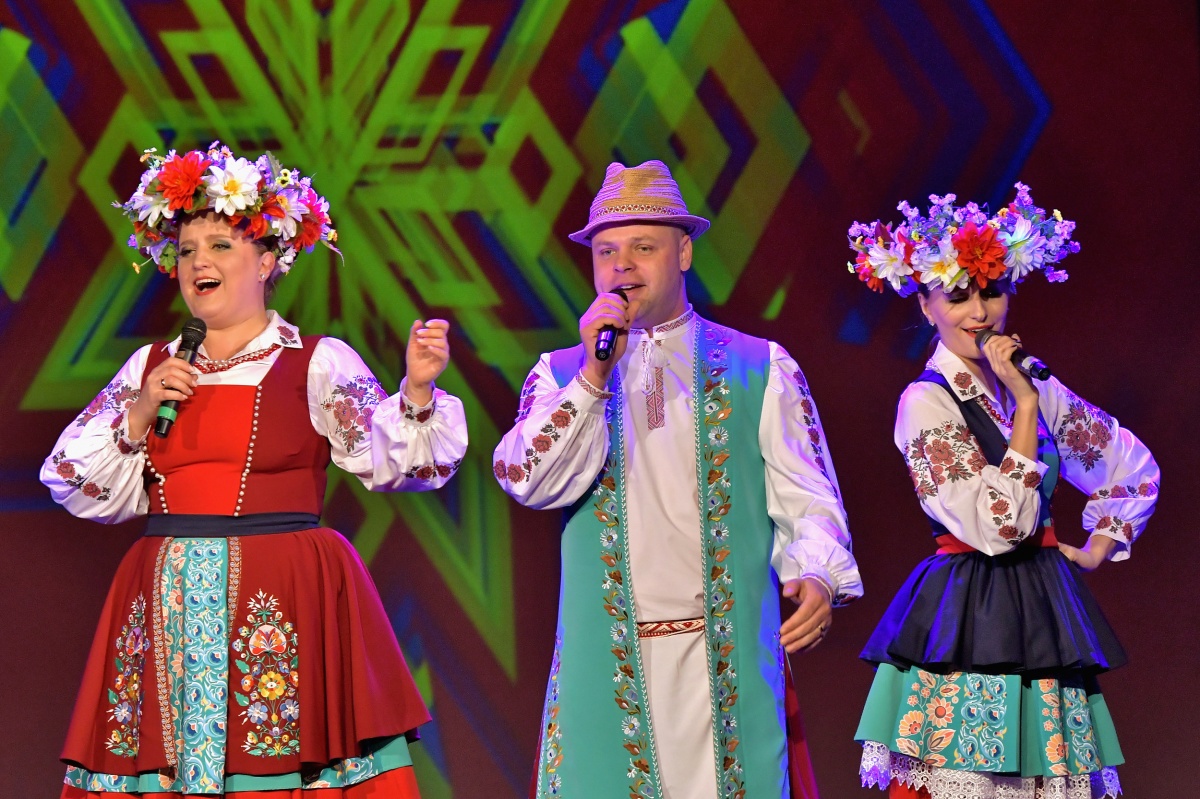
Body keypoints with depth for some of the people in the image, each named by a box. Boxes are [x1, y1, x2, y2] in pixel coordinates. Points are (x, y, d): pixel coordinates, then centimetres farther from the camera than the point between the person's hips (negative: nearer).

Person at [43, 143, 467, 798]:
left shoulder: (318, 361, 3)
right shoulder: (151, 367, 14)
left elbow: (391, 460, -8)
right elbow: (80, 490, 12)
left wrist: (417, 392, -24)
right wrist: (139, 413, -1)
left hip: (284, 606, -3)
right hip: (169, 607, 3)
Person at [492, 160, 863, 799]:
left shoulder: (759, 368, 10)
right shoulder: (560, 375, 14)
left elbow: (805, 500, 5)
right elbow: (529, 483, -2)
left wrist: (818, 578, -15)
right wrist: (594, 375, -9)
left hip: (728, 663, -1)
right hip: (606, 666, 1)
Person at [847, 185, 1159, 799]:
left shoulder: (1034, 387, 10)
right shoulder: (926, 402, -9)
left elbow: (1134, 468, 25)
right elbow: (998, 528, -19)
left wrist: (1095, 552, 15)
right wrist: (1024, 405, -15)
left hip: (1043, 621, 6)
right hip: (966, 630, -6)